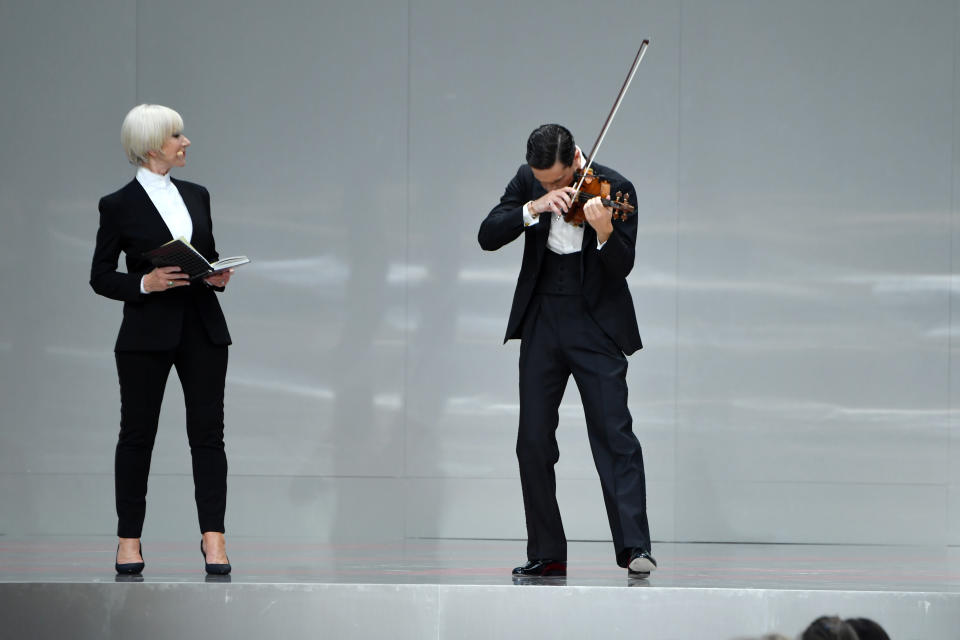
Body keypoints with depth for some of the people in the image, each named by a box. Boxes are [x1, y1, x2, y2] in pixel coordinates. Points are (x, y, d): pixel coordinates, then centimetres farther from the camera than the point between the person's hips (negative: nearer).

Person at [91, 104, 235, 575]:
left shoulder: (197, 196, 12)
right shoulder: (119, 206, -2)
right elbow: (100, 277, -1)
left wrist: (218, 276, -2)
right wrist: (145, 283, -17)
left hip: (202, 329, 4)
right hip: (147, 332, -4)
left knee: (208, 432, -3)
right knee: (137, 434, 3)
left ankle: (213, 539, -6)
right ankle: (129, 541, 11)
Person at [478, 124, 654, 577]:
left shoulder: (614, 190, -11)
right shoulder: (528, 182, 1)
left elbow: (622, 268, -15)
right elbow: (487, 236, -8)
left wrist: (605, 232, -36)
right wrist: (533, 208, -22)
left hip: (596, 326, -4)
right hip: (542, 322, 4)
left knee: (615, 435, -11)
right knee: (534, 441, 4)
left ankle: (634, 547, -14)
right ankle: (547, 554, 11)